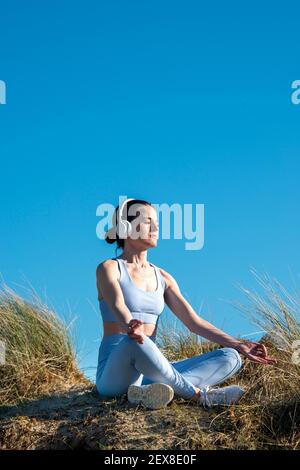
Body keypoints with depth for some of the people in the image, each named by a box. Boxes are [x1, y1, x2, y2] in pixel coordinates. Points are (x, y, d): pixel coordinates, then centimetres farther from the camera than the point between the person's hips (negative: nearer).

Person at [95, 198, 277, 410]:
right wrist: (131, 327, -45)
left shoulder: (162, 277, 17)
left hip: (149, 371, 7)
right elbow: (118, 306, -22)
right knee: (135, 342, -41)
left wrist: (238, 345, 0)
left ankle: (151, 391, -36)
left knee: (230, 358, -11)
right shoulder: (109, 269, 0)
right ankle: (200, 394, -25)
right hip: (115, 372, -6)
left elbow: (194, 322, 11)